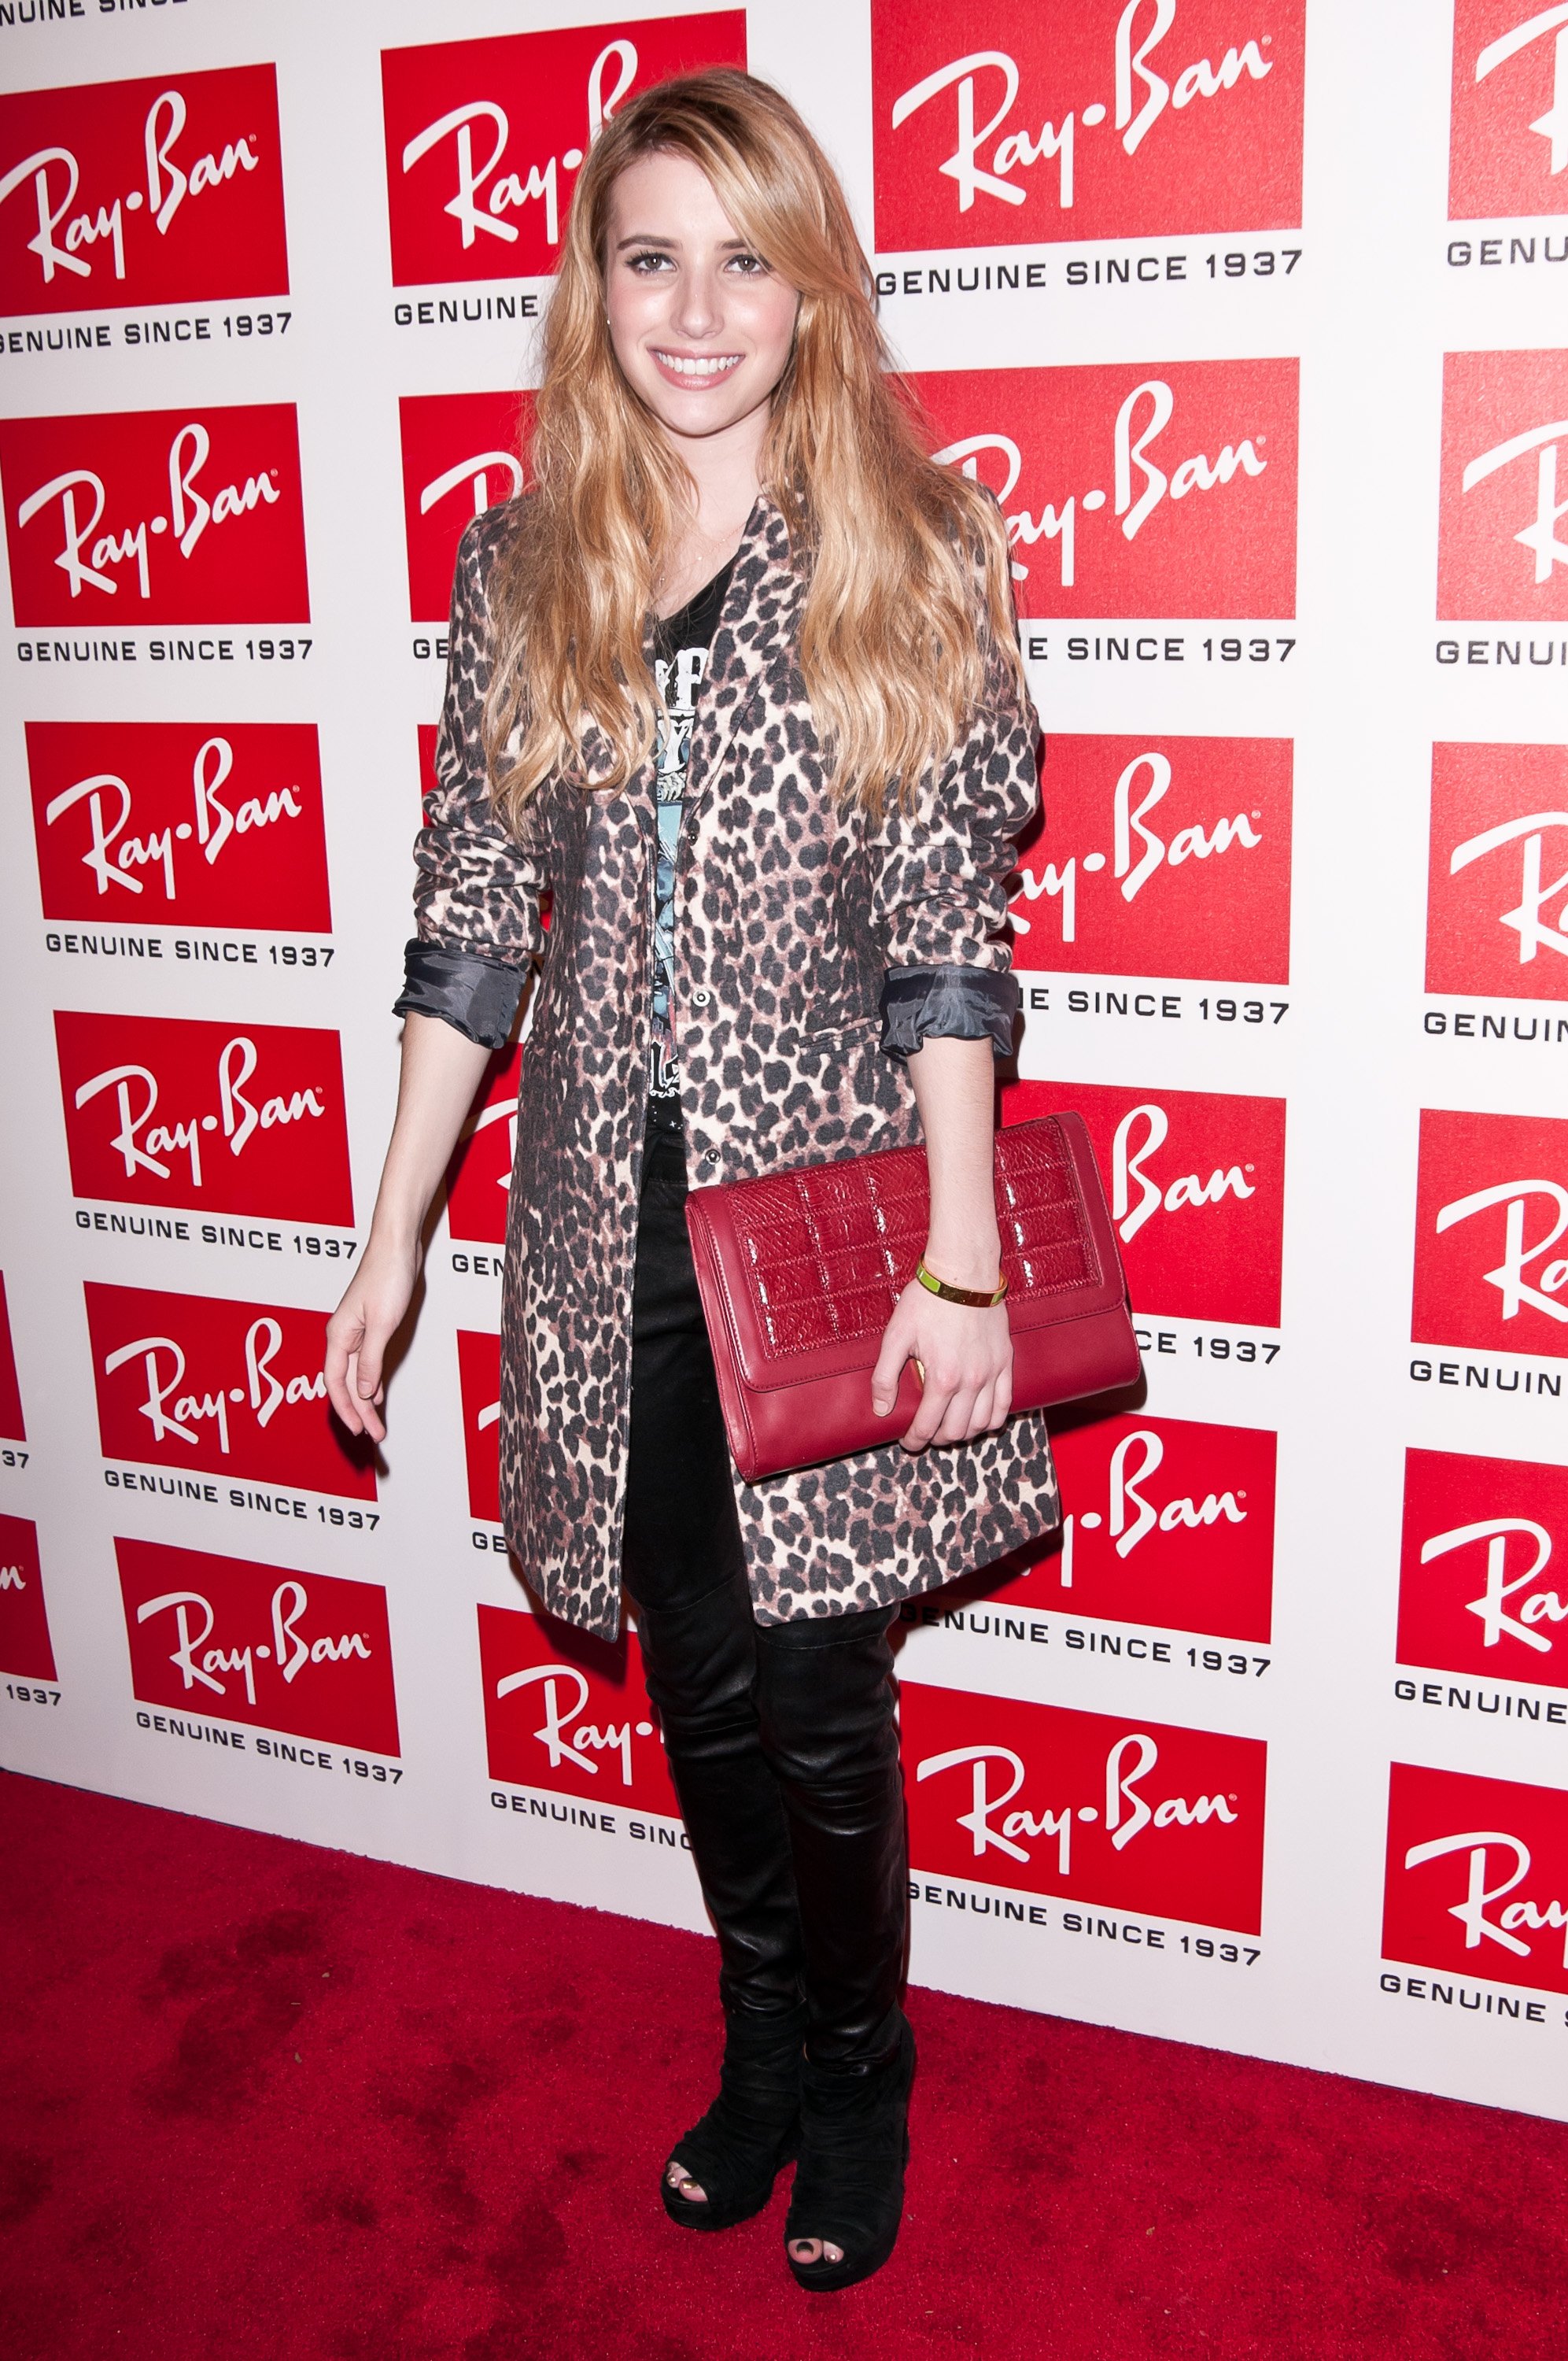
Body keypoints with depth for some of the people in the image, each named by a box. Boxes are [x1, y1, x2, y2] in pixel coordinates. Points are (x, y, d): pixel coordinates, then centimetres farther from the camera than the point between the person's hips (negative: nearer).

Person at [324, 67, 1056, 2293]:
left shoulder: (909, 556, -4)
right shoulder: (518, 566, 5)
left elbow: (947, 934, -8)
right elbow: (474, 914, 6)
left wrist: (963, 1257, -13)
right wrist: (392, 1234, 5)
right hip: (611, 1216, 3)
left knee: (820, 1694, 6)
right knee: (698, 1672, 15)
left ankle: (857, 2085, 33)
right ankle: (767, 2052, 40)